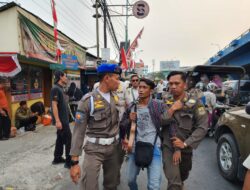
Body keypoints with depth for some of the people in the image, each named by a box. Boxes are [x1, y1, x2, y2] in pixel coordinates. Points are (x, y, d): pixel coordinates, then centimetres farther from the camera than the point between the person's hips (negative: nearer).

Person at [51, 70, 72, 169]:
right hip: (61, 120, -10)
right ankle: (69, 162, 5)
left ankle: (57, 158, 29)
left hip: (63, 119, 10)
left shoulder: (60, 88, 14)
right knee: (68, 139, -5)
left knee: (60, 139, 16)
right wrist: (57, 121, -25)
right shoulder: (55, 88, -16)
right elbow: (54, 105, -22)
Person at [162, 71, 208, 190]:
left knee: (183, 175, 26)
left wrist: (185, 143, -20)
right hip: (168, 147, -1)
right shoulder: (165, 103, -4)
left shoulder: (194, 103, -11)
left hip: (186, 148, 1)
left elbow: (202, 127, -15)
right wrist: (171, 109, -23)